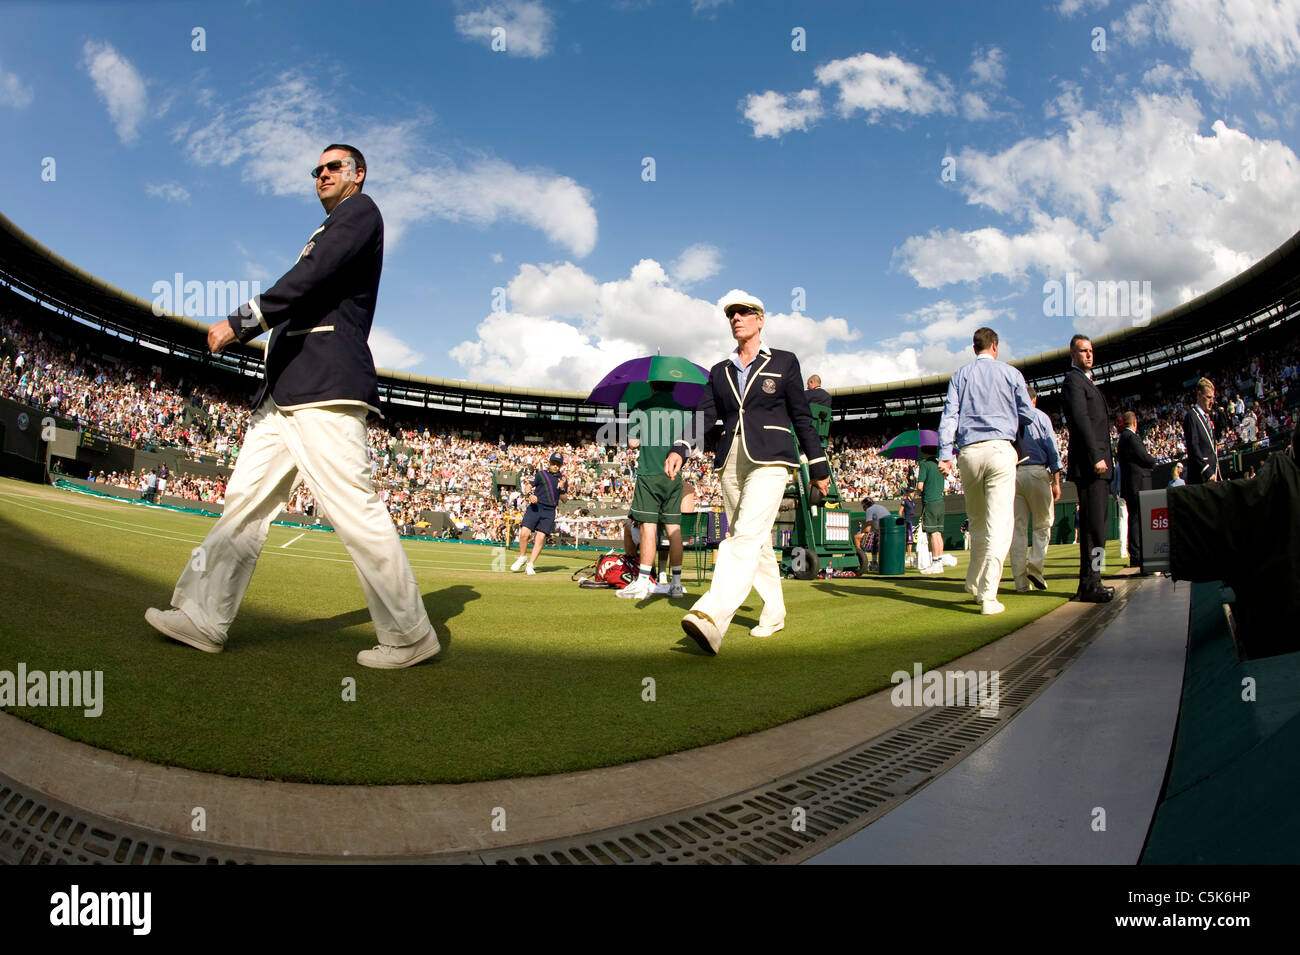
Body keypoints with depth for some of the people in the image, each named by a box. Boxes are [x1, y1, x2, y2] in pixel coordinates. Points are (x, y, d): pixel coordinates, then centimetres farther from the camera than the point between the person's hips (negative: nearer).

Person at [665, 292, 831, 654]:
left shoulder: (784, 362, 6)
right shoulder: (720, 372, 16)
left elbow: (802, 417, 7)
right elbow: (705, 415, 5)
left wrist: (818, 466, 7)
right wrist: (680, 449, -12)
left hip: (769, 461, -5)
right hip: (732, 462, 5)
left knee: (747, 535, -22)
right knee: (757, 542, 11)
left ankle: (712, 618, -36)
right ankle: (774, 612, 27)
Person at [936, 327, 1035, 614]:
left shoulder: (960, 375, 11)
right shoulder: (1010, 373, 7)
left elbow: (949, 415, 2)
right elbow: (1028, 415, 10)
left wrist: (945, 454, -3)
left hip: (968, 453, 3)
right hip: (1000, 449, -3)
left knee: (977, 523, 17)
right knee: (999, 523, -6)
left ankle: (974, 585, 22)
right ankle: (988, 596, -14)